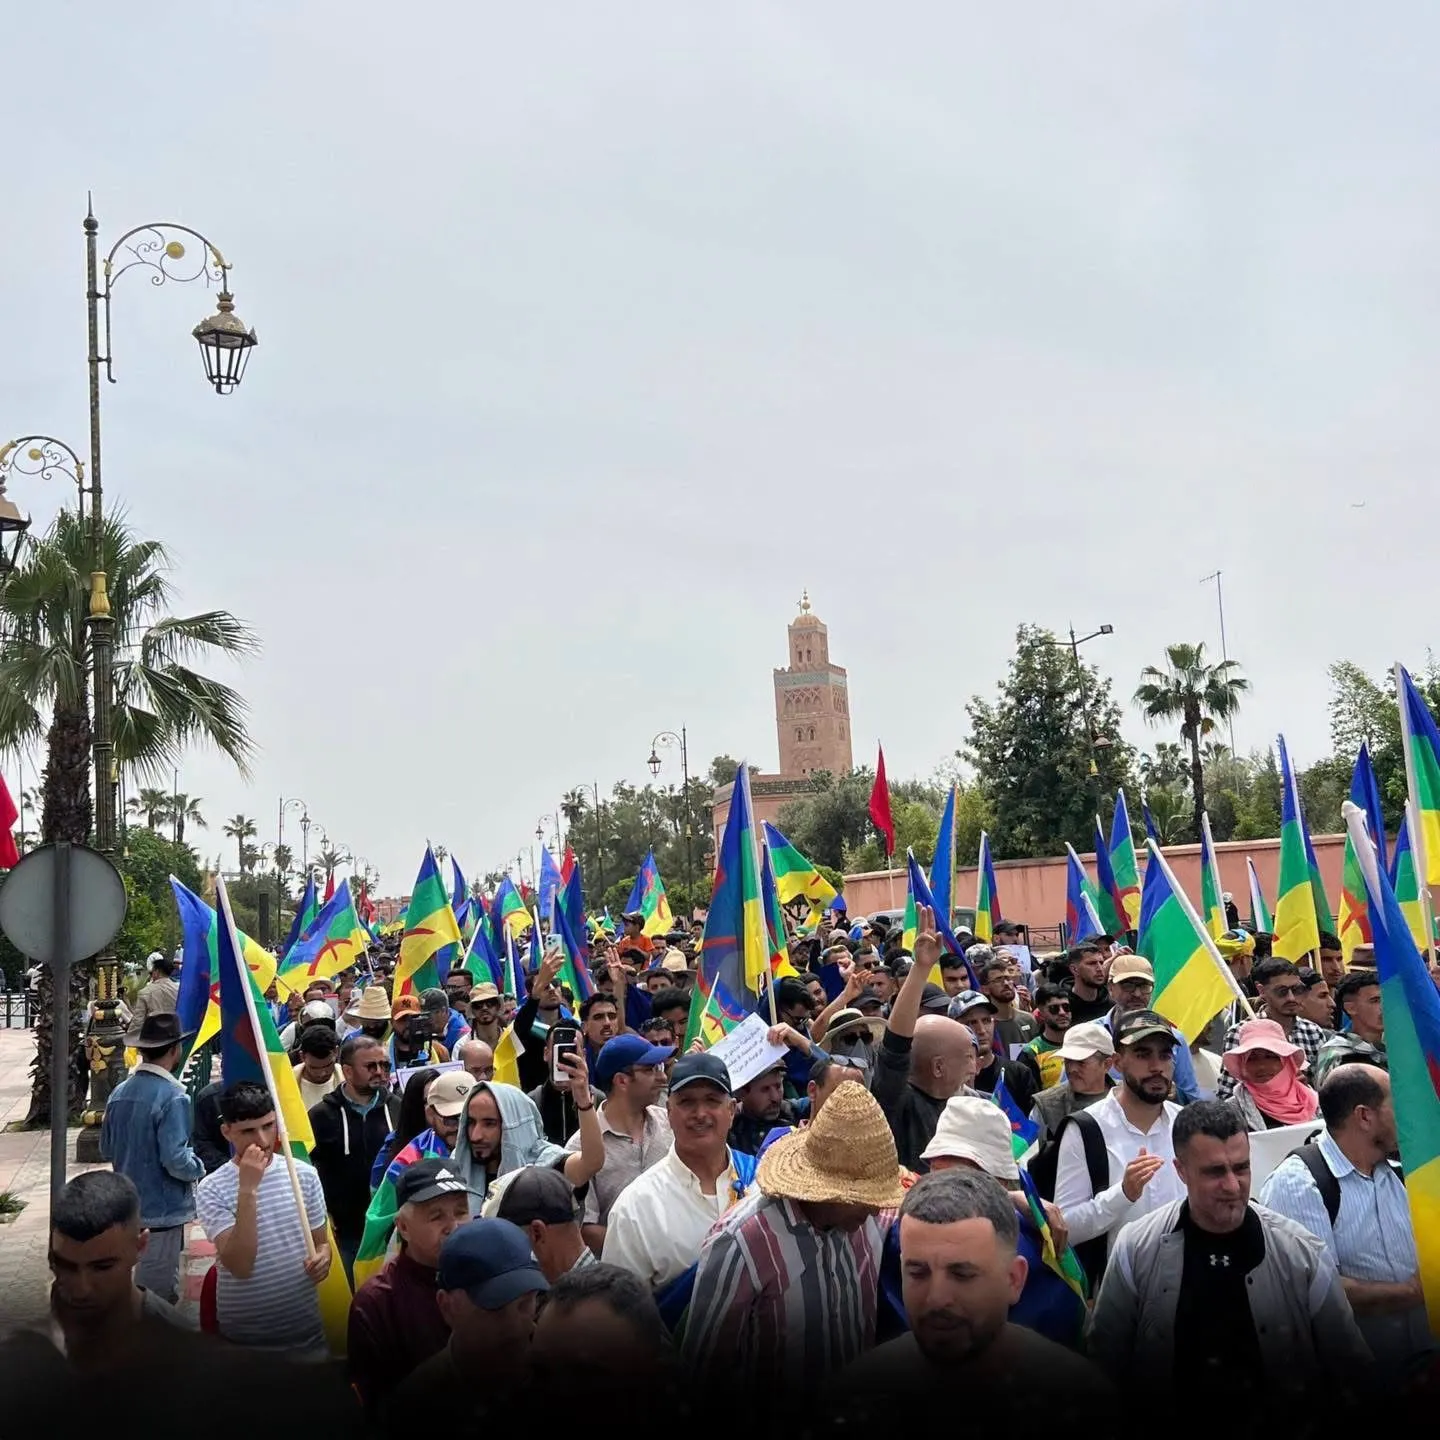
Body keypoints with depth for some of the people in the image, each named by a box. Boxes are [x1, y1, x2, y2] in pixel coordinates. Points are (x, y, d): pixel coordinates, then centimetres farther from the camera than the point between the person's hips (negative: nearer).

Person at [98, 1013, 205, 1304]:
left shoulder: (120, 1092, 1)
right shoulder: (172, 1097, -21)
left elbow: (107, 1151, 11)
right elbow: (176, 1161, -24)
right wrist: (200, 1167, -5)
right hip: (161, 1210, -7)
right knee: (160, 1295, 4)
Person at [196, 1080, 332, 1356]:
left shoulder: (304, 1175, -1)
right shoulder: (212, 1189, -12)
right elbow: (240, 1266, -22)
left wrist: (323, 1257, -12)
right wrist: (247, 1190, -27)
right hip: (245, 1336, -3)